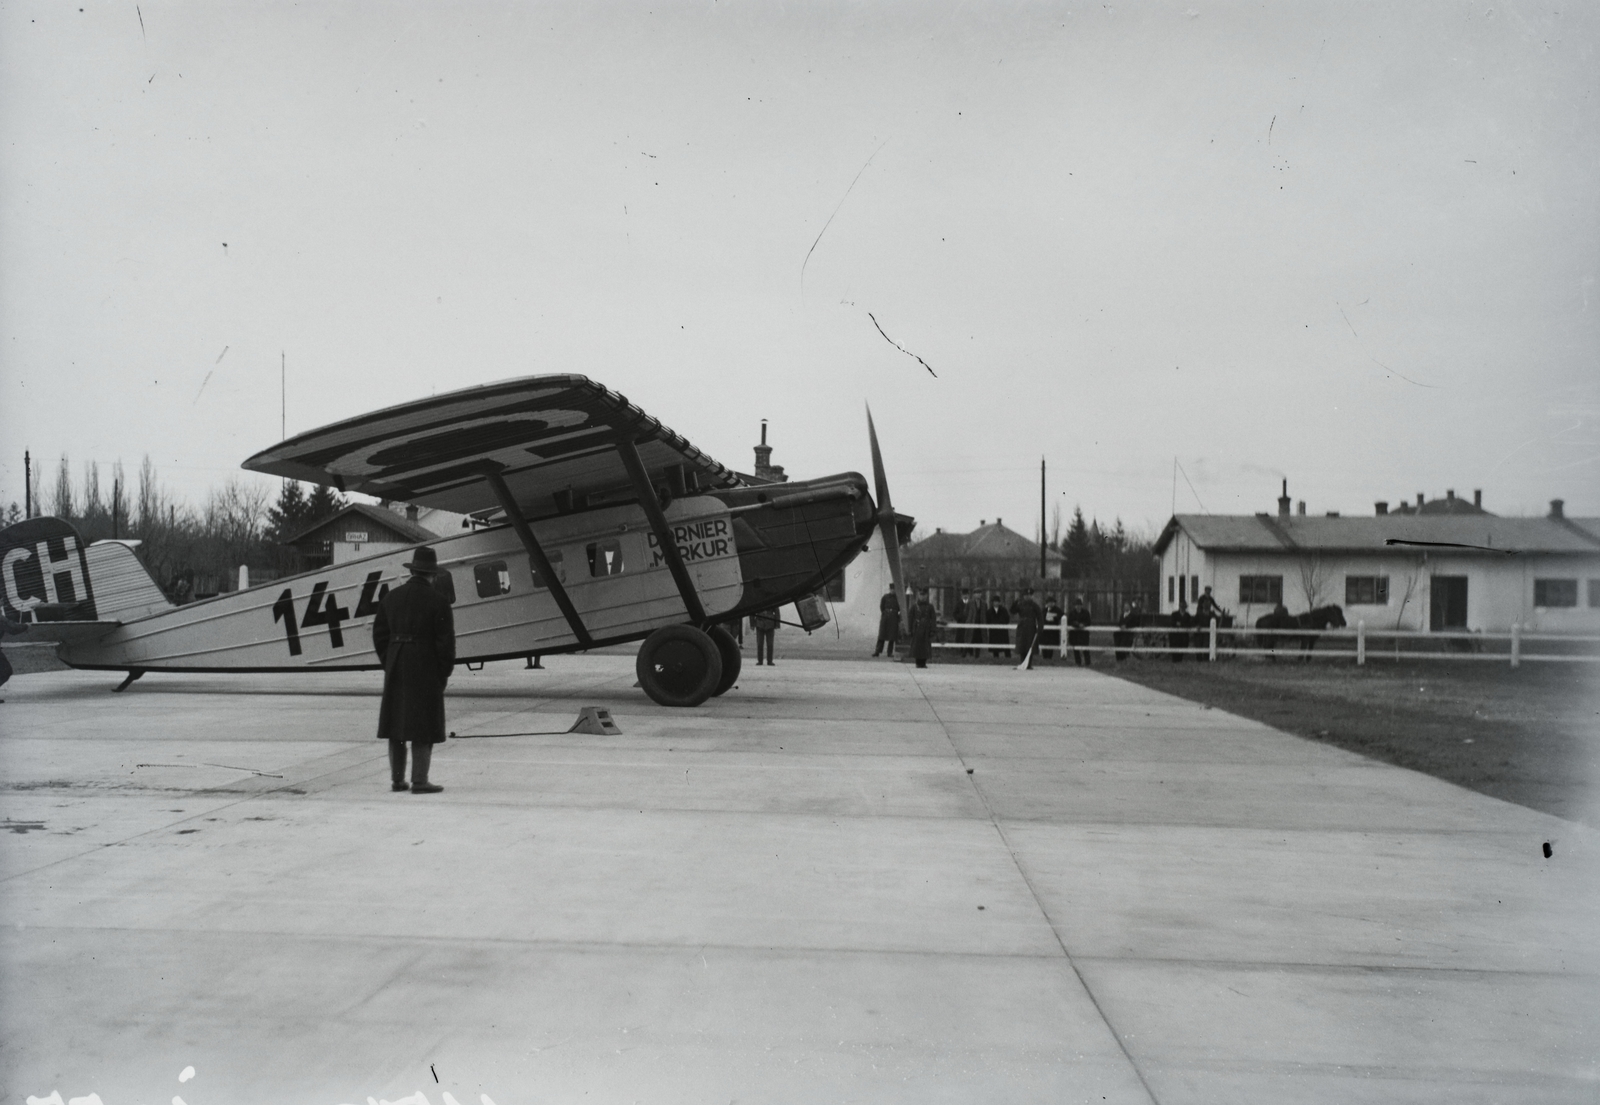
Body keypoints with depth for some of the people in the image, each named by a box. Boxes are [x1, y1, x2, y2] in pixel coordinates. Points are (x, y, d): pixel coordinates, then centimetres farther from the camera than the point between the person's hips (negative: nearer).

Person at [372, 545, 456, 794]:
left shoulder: (391, 597, 5)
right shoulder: (438, 602, -10)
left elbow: (379, 634, 7)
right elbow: (446, 642, -12)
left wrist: (389, 666, 14)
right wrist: (444, 674, -1)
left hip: (396, 670, 5)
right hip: (425, 670, -5)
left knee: (396, 723, 12)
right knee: (423, 726, 0)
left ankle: (397, 779, 16)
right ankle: (419, 782, -1)